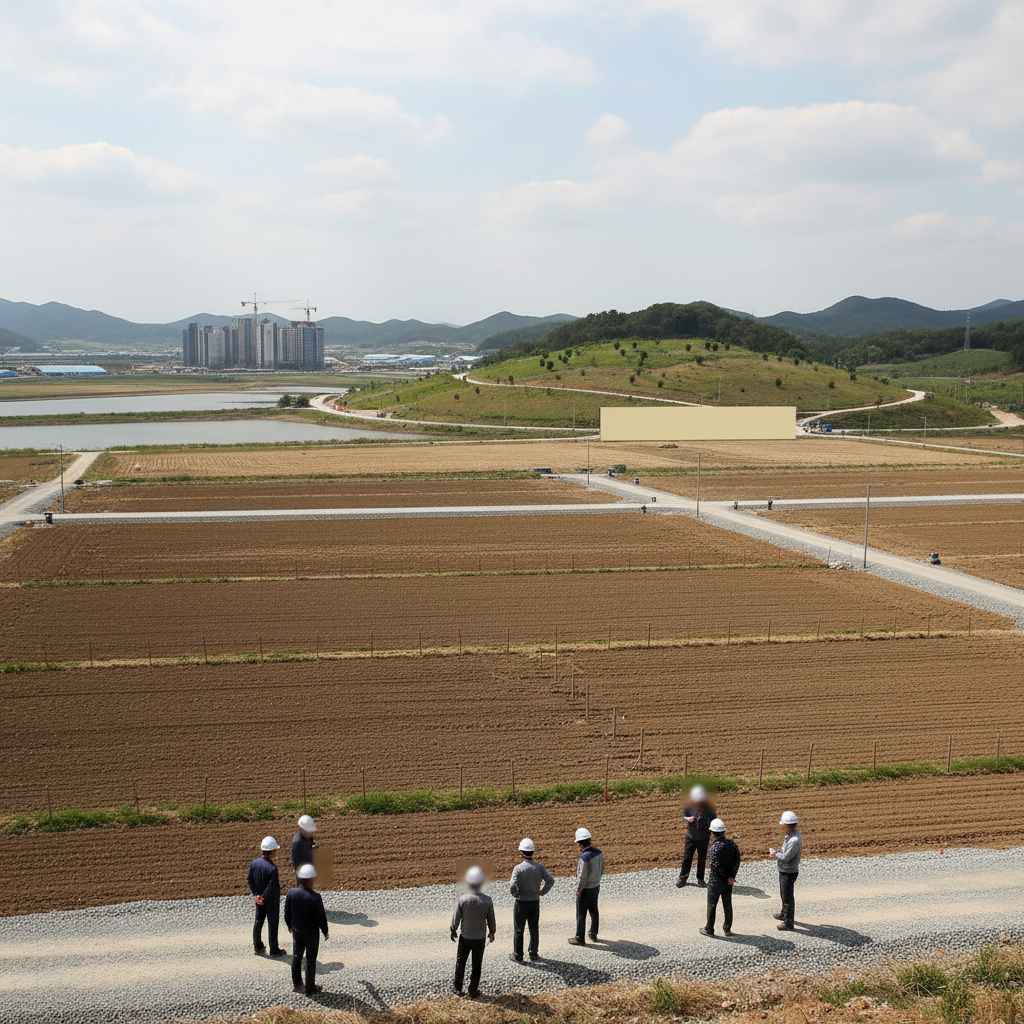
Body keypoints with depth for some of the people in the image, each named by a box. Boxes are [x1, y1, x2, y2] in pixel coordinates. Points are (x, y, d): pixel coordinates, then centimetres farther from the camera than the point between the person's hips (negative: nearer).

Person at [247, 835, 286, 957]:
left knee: (258, 922, 20)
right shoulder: (272, 868, -29)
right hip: (271, 901, -6)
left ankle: (257, 947, 32)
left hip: (259, 898, 6)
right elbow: (272, 887, -27)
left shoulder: (254, 863, -9)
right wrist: (263, 897, -13)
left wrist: (256, 894, 0)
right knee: (272, 924, 9)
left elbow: (249, 880, -1)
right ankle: (274, 950, 20)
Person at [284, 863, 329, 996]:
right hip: (311, 932, -4)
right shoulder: (315, 898, -29)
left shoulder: (291, 893, -15)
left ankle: (297, 983, 37)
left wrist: (290, 925, 17)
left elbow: (287, 913, -2)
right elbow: (321, 917, -19)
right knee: (311, 960, 11)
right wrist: (325, 931, -1)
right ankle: (310, 988, 23)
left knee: (296, 957, 21)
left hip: (296, 930, 4)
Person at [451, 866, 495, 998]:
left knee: (460, 962, 19)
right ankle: (473, 990, 24)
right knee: (476, 965, 15)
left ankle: (457, 988, 30)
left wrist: (453, 931, 9)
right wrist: (492, 932, 12)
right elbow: (491, 920, -7)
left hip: (464, 937, 0)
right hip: (480, 938, 0)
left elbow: (455, 919, -10)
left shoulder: (462, 899, -20)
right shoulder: (487, 900, -18)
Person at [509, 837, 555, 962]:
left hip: (521, 903, -3)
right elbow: (550, 880, -15)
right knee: (534, 929, 18)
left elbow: (513, 887, -25)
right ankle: (534, 954, 25)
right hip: (535, 903, 3)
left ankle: (518, 956, 18)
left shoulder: (518, 868, -19)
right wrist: (542, 892, -2)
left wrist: (516, 894, -5)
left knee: (519, 930, 10)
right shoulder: (539, 866, -8)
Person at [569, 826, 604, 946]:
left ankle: (580, 938, 17)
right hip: (596, 886, 8)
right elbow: (601, 869, 6)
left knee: (581, 914, 6)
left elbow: (582, 877, -25)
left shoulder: (584, 857, -29)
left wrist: (578, 890, -12)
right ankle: (593, 934, 35)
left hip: (585, 890, -8)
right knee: (594, 911, 21)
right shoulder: (598, 853, -5)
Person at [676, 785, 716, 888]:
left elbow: (714, 820, 0)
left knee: (702, 859, 10)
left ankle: (700, 879, 25)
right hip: (690, 837, 0)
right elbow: (683, 816, 5)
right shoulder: (689, 806, -9)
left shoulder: (708, 808, -11)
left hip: (703, 838, 0)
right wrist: (688, 819, -17)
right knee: (687, 858, 5)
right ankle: (682, 878, 19)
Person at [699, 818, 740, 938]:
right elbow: (737, 861, -3)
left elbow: (715, 866, -27)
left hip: (716, 880, -6)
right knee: (727, 904, 17)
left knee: (712, 905, 8)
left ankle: (709, 930, 17)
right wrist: (731, 876, -4)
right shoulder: (731, 844, -3)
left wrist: (727, 877, -15)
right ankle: (727, 928, 27)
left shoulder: (715, 847, -23)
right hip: (728, 881, 6)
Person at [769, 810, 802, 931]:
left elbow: (786, 857, -29)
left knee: (788, 896, 4)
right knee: (784, 894, 27)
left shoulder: (795, 840, -31)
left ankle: (788, 923, 16)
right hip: (783, 871, 10)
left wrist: (775, 854, -12)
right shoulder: (790, 835, 0)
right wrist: (776, 852, -5)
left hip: (789, 872, -10)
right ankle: (784, 914, 47)